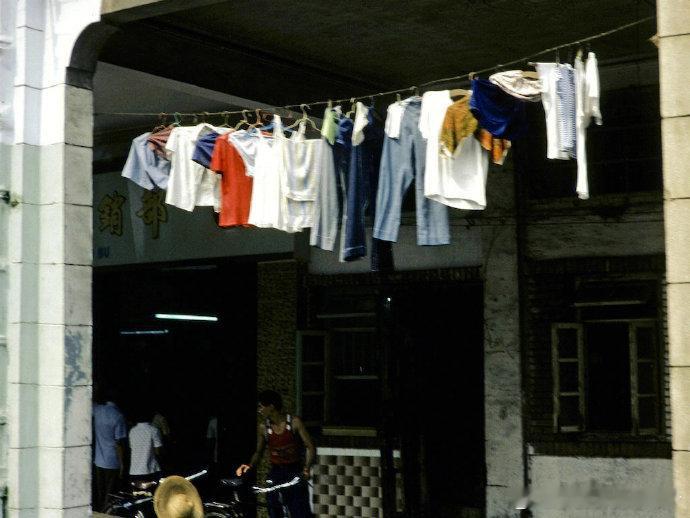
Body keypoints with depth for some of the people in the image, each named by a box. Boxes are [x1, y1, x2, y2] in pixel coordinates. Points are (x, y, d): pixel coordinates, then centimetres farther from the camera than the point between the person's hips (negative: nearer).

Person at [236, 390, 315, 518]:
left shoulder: (294, 422, -8)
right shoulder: (263, 427, 0)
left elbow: (310, 447, -8)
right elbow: (258, 452, 12)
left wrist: (306, 469, -22)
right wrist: (250, 466, -7)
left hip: (295, 474, -3)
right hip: (275, 475, 3)